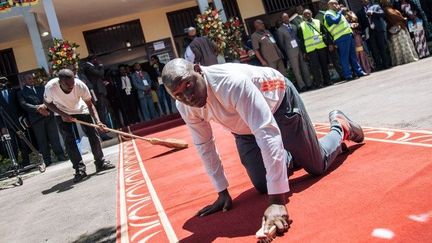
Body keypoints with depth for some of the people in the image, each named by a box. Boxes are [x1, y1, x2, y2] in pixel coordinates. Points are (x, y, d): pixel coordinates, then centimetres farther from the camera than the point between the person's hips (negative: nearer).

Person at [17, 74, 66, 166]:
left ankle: (61, 157, 7)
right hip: (36, 118, -2)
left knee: (55, 138, 1)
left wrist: (44, 105, -16)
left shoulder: (41, 88, 20)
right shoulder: (21, 93, 11)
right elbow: (24, 104, -5)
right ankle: (47, 161, 3)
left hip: (48, 115, 2)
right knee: (42, 141, -1)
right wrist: (37, 109, -18)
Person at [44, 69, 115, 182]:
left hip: (81, 109, 1)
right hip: (62, 114, -1)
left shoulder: (80, 85, -34)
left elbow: (90, 105, -24)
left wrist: (98, 121, -38)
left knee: (93, 134, -5)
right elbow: (47, 103, -13)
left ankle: (100, 163, 7)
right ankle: (80, 169, -4)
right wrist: (62, 114, -25)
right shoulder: (50, 87, -34)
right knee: (69, 141, -11)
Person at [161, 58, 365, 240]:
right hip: (245, 126, 5)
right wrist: (222, 192, -4)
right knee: (263, 186, 4)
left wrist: (277, 201, -50)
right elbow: (204, 145, -8)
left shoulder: (232, 82, -44)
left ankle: (339, 126, 36)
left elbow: (267, 133, -48)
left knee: (317, 167, 6)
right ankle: (289, 157, 36)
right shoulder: (184, 107, -23)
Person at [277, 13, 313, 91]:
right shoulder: (280, 30, -1)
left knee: (304, 67, 7)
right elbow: (282, 43, 1)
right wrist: (287, 51, -2)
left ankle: (309, 84, 14)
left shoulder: (294, 26, 14)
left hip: (300, 49, 4)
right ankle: (302, 86, 3)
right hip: (291, 51, -4)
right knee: (296, 69, -2)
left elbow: (299, 37, 16)